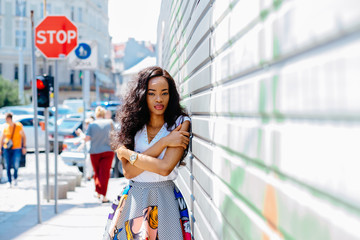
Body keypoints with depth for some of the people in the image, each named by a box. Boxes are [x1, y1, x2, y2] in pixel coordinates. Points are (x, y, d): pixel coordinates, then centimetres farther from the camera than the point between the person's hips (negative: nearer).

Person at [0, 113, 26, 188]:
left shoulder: (18, 126, -7)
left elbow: (24, 136, 1)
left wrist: (24, 147, -4)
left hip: (16, 148, -3)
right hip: (7, 149, 3)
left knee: (15, 165, -11)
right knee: (7, 166, 0)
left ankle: (15, 177, 17)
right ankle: (9, 182, 10)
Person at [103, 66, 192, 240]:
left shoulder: (180, 123, -5)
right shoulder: (133, 126, 4)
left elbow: (165, 168, -16)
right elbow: (128, 172, -9)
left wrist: (127, 154, -8)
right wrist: (163, 142, -13)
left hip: (164, 201, -2)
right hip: (132, 199, 3)